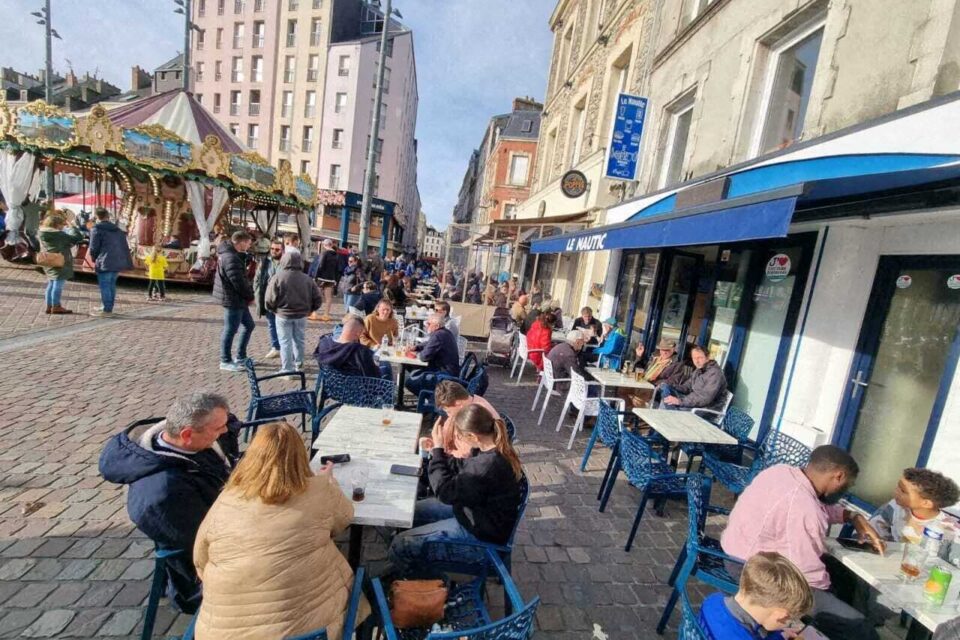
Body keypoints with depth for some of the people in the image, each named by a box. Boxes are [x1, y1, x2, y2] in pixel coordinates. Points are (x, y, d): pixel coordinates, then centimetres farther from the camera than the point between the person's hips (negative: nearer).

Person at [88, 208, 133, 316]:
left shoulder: (96, 229, -5)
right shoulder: (118, 230, 15)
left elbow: (93, 248, -6)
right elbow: (125, 247, 14)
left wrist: (94, 258, 14)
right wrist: (128, 264, 17)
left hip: (105, 262, -6)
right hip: (118, 261, 6)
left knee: (104, 286, 0)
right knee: (111, 285, 15)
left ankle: (107, 309, 2)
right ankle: (109, 307, 23)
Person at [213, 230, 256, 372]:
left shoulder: (231, 254, 13)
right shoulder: (231, 258, -21)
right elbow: (239, 282, -24)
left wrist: (248, 295, 7)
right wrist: (250, 296, -9)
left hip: (237, 299, 11)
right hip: (232, 299, -11)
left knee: (249, 325, 17)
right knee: (230, 330, 0)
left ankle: (240, 357, 26)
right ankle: (225, 361, 13)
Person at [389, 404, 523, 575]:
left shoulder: (488, 465, -36)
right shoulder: (492, 448, -8)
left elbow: (445, 492, -28)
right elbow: (463, 469, 7)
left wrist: (438, 450, -20)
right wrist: (436, 450, -5)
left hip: (479, 530, -9)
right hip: (475, 508, 9)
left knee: (401, 545, -10)